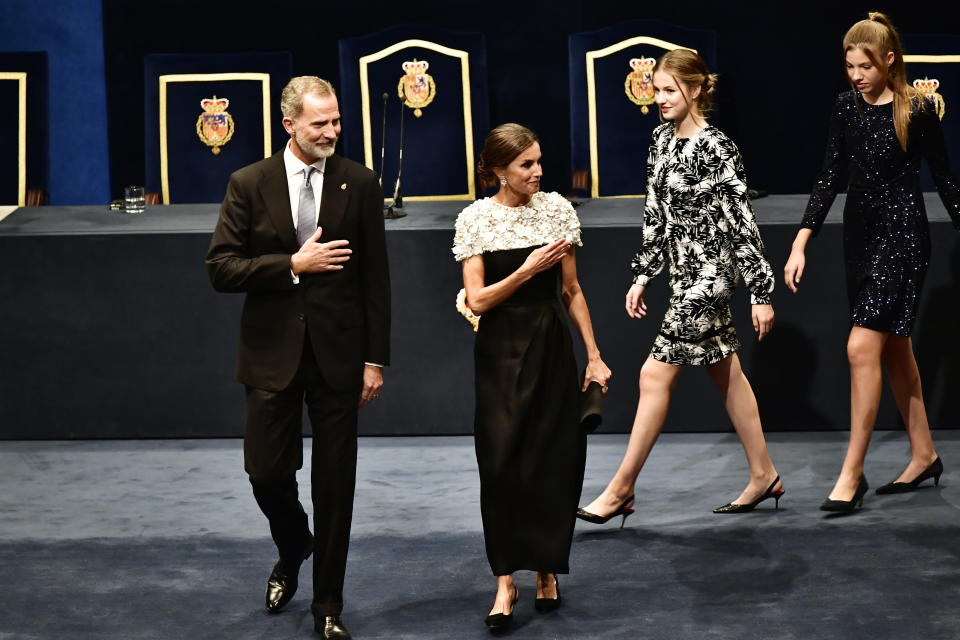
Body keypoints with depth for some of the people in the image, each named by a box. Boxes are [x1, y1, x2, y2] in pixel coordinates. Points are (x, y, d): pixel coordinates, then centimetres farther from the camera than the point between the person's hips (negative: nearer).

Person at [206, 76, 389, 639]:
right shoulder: (250, 185, -1)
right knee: (267, 472, 4)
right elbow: (221, 268, -5)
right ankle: (293, 550, 38)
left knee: (335, 483, 5)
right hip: (273, 354, 0)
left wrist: (375, 359, -2)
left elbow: (376, 278, 1)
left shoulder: (360, 184, 0)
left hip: (338, 354, 0)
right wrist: (293, 265, -15)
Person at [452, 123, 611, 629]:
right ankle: (505, 582, 2)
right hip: (500, 354, -2)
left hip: (551, 349, 2)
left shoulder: (557, 210, 2)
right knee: (502, 463, -5)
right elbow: (477, 300, -7)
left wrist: (594, 356, 7)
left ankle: (546, 572, 19)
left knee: (554, 462, 3)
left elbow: (571, 291, 8)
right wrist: (528, 270, -18)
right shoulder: (475, 219, -3)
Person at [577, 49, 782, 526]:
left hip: (709, 273, -8)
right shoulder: (662, 139, 7)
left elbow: (742, 223, -16)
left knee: (656, 374, -7)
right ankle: (763, 475, 24)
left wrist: (761, 292, -15)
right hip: (687, 272, 8)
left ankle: (621, 489, -1)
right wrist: (642, 276, 12)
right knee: (726, 374, 14)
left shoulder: (716, 148, -17)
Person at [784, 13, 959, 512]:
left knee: (863, 347, -14)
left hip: (901, 234, -7)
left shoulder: (916, 111, -11)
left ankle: (852, 473, -8)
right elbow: (831, 177, 7)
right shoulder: (847, 107, 5)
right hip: (861, 232, 7)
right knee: (894, 349, 15)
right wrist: (801, 243, 1)